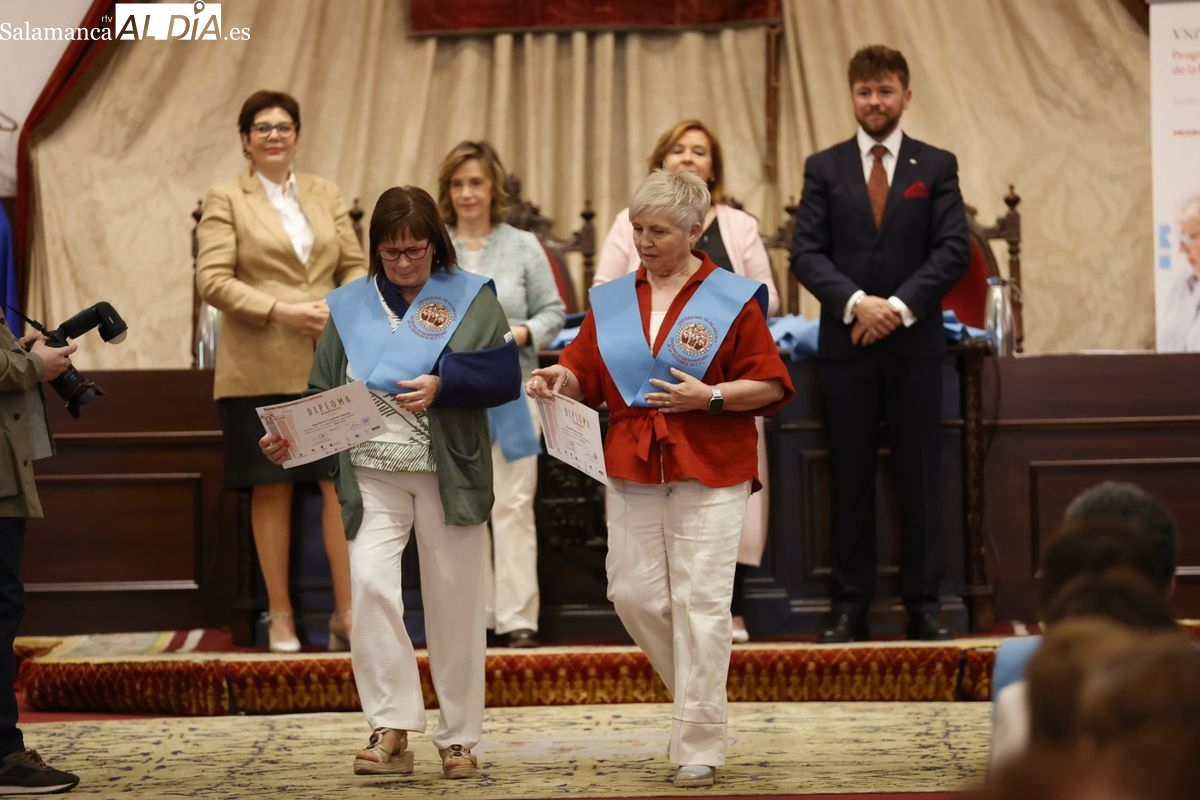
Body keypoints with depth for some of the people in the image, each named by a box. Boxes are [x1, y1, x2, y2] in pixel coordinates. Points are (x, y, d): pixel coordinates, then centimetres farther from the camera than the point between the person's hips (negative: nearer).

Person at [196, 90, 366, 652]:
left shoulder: (325, 194, 15)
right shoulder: (226, 201, 2)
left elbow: (355, 264, 13)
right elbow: (212, 279, -8)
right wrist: (281, 311, -17)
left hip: (328, 365, 3)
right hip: (260, 368, -3)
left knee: (343, 481, -4)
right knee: (272, 490, 2)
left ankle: (346, 613, 2)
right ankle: (279, 616, 11)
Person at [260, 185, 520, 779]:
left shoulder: (471, 297, 3)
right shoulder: (350, 306, 10)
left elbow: (504, 376, -6)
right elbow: (324, 394, 9)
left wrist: (443, 384, -21)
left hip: (449, 474, -1)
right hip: (372, 475, 1)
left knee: (454, 603, 4)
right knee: (370, 582, -18)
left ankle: (458, 738, 17)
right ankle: (391, 731, -14)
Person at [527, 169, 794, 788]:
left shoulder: (731, 299, -1)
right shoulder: (611, 301, 12)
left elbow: (771, 385, -3)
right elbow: (584, 378, 11)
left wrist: (710, 397, -16)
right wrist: (559, 380, -10)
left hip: (708, 472, -4)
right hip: (632, 470, 4)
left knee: (699, 601, -5)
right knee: (633, 593, 1)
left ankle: (699, 746, 0)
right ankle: (697, 697, 26)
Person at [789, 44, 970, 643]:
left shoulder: (937, 166, 6)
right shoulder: (824, 168, 7)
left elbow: (954, 250, -2)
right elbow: (805, 253, 0)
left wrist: (901, 305, -13)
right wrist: (855, 302, -15)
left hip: (915, 342, 0)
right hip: (846, 344, 0)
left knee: (920, 478, 2)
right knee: (850, 480, 3)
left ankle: (924, 606, 7)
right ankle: (850, 608, 7)